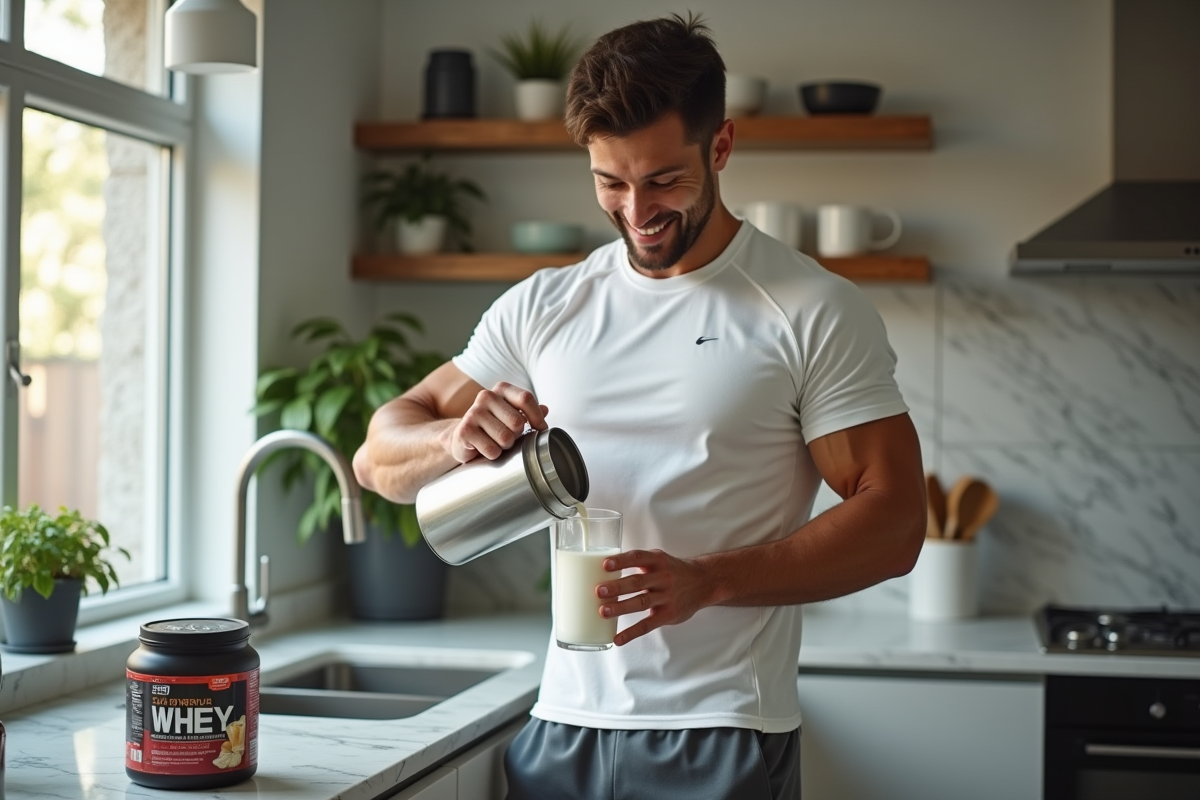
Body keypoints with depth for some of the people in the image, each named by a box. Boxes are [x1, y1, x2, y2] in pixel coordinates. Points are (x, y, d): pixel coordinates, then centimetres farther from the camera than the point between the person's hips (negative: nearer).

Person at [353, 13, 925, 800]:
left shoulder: (817, 312, -6)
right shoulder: (543, 308, 6)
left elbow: (893, 520, -9)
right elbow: (380, 457, 8)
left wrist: (707, 581, -23)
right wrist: (456, 436, -16)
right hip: (562, 728, 4)